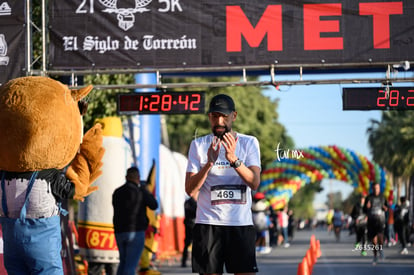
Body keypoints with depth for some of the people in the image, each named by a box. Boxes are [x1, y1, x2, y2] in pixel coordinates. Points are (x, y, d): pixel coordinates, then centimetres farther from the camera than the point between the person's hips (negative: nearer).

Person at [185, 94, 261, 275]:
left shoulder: (249, 143, 7)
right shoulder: (198, 145, 7)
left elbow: (254, 183, -7)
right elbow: (190, 190, -1)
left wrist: (234, 159, -22)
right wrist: (209, 163, -17)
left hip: (241, 224, 0)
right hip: (208, 224, 0)